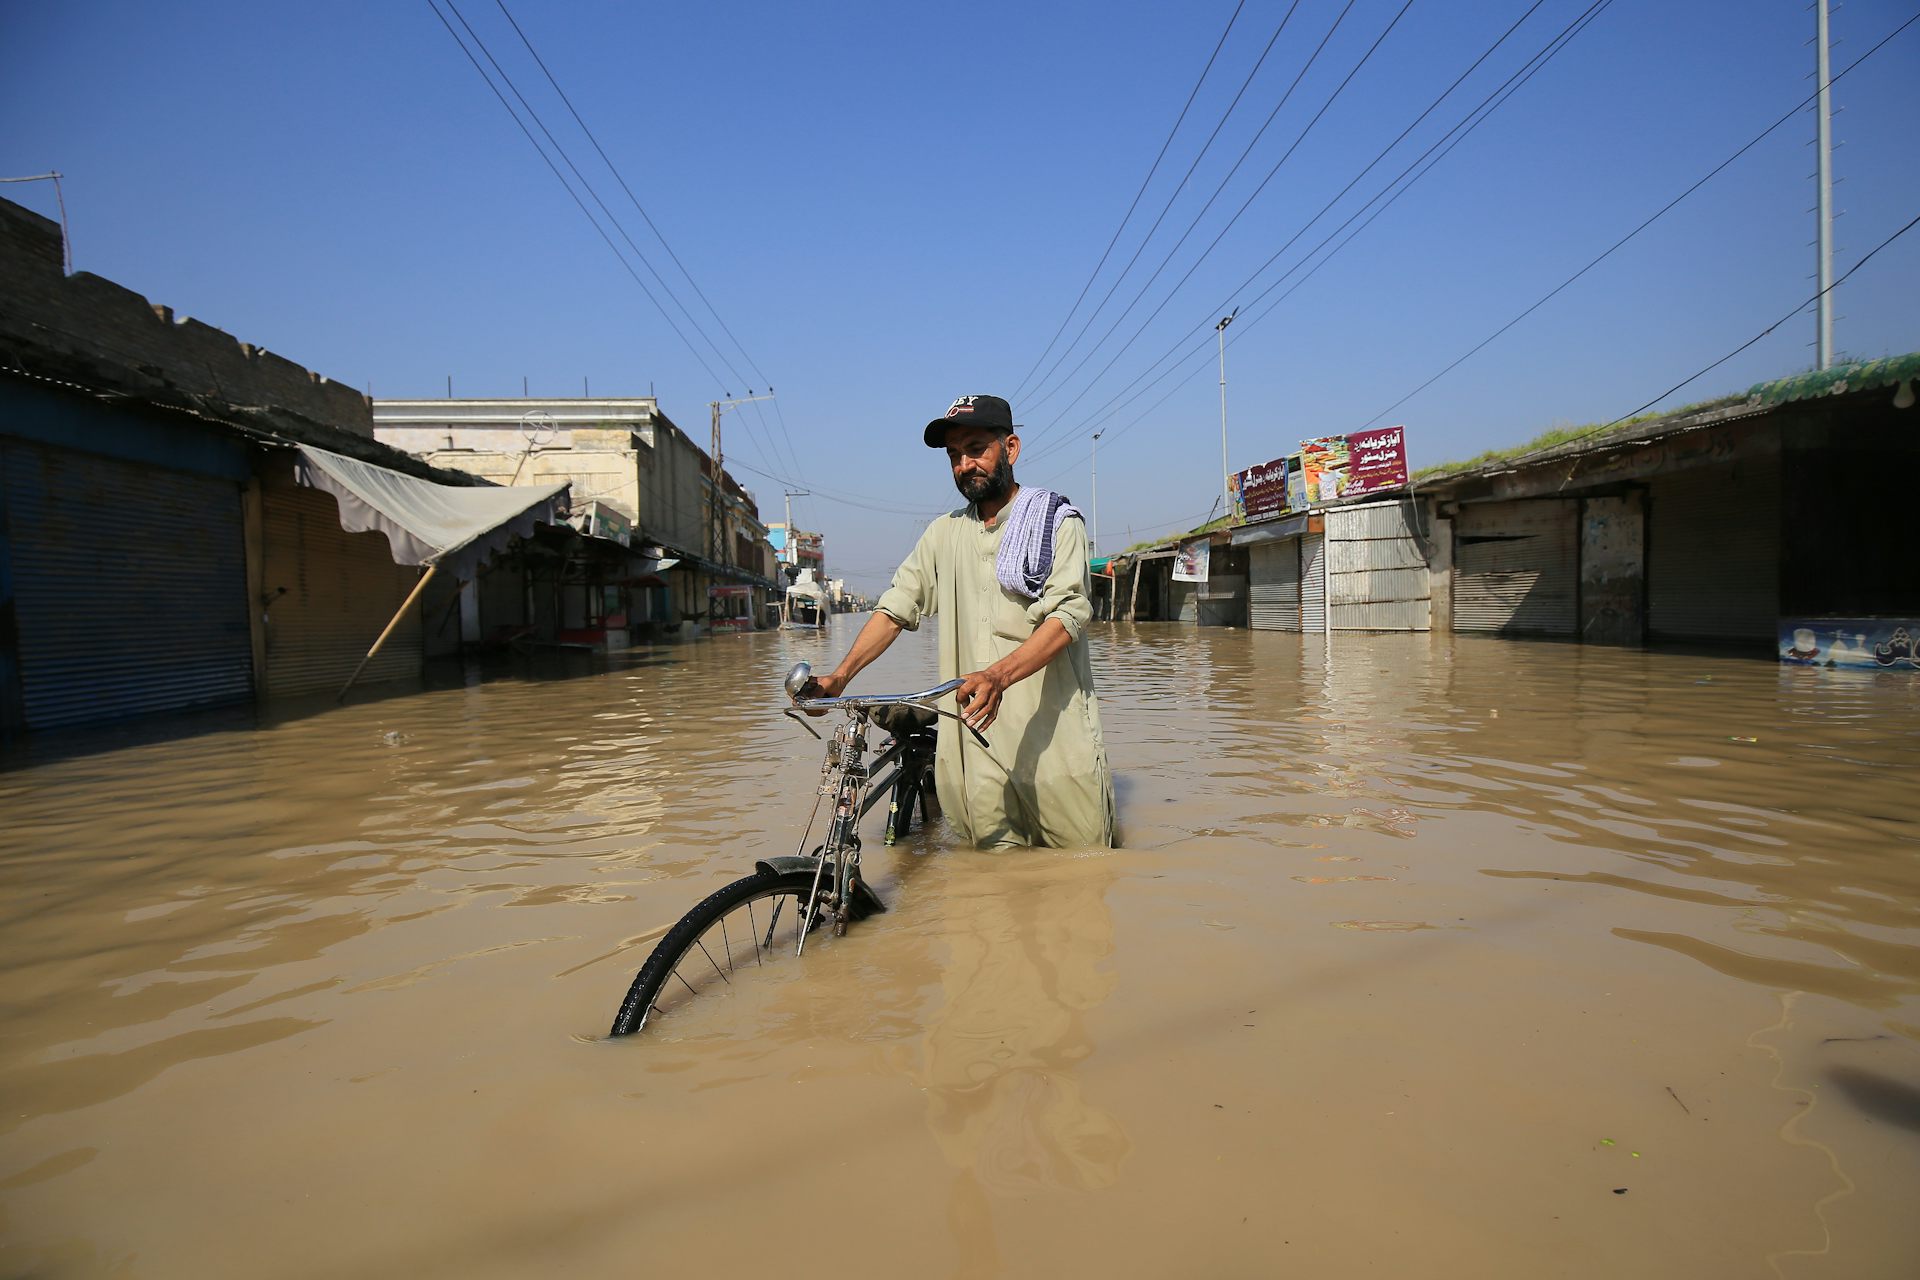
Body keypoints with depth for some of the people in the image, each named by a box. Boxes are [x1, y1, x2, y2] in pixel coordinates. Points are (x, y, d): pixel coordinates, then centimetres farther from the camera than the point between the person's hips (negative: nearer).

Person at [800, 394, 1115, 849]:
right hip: (977, 742, 4)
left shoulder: (1058, 523, 0)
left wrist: (999, 675, -31)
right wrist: (840, 675, -2)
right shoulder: (943, 533, 15)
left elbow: (1069, 615, -14)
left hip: (1056, 741, -3)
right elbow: (895, 607, 13)